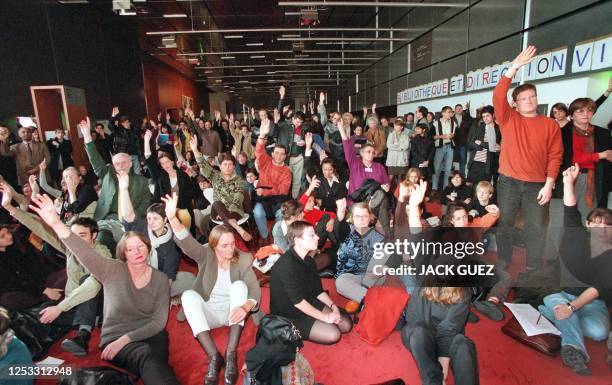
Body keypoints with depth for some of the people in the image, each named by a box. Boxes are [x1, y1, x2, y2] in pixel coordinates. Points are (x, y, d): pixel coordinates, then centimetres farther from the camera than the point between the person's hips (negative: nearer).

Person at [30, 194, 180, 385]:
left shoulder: (160, 279, -1)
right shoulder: (113, 270, -5)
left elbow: (159, 321, -3)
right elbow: (86, 254, -24)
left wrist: (125, 339, -15)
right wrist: (57, 224, -40)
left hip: (151, 334, 1)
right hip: (115, 337, -1)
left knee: (154, 364, -32)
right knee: (146, 355, -32)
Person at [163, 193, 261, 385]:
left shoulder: (243, 259, -10)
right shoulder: (206, 255, -11)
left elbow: (255, 289, -18)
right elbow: (187, 243, -31)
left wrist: (246, 306, -42)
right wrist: (172, 219, -51)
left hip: (233, 313, 0)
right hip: (209, 314, 0)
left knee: (239, 285, -28)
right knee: (188, 295, -27)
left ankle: (231, 354, -30)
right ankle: (213, 356, -32)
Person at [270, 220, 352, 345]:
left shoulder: (308, 260, 2)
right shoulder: (286, 264, -26)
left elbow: (318, 290, 9)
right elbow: (297, 301, -25)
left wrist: (333, 306, -7)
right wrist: (324, 317, -20)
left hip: (309, 304, 8)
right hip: (288, 315, -8)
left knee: (347, 324, 1)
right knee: (333, 334, -19)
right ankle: (296, 332, -1)